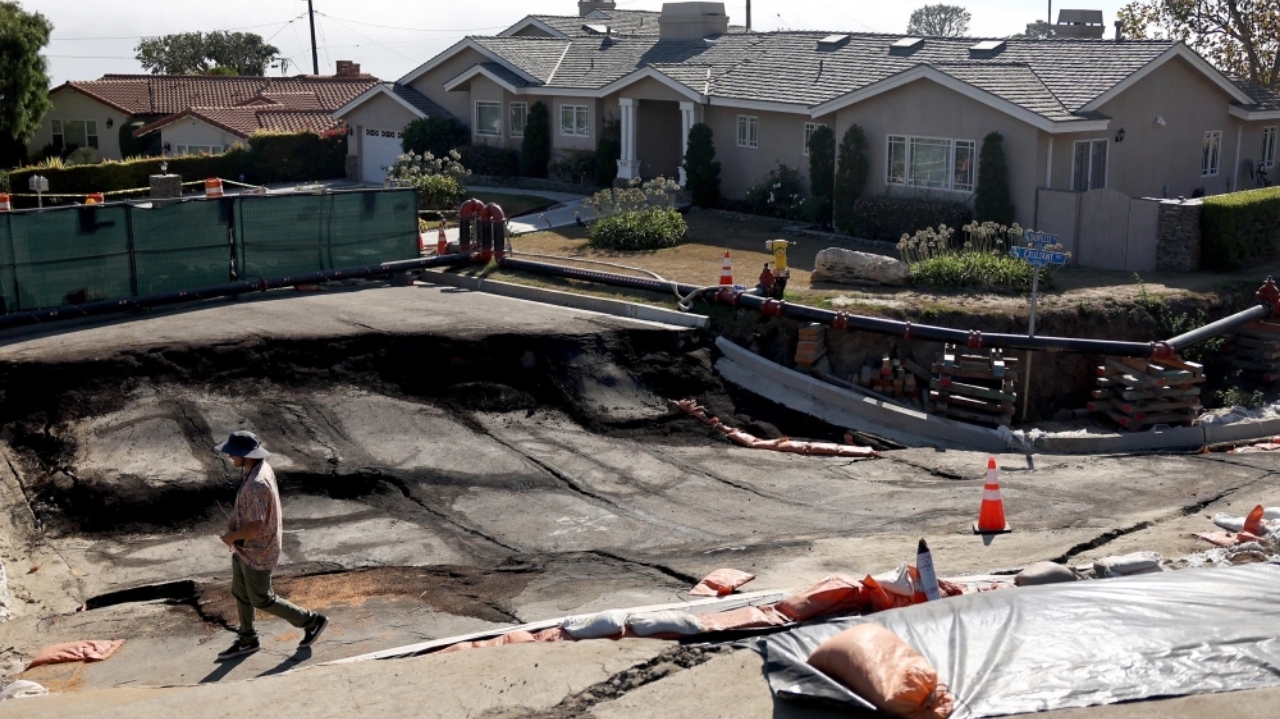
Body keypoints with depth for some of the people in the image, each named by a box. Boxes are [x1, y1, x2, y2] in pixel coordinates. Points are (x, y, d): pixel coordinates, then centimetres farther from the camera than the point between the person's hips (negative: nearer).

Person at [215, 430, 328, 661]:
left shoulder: (256, 484, -32)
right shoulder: (262, 467, -2)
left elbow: (256, 525, -33)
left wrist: (232, 536, -17)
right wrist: (235, 519, 1)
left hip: (257, 552, -9)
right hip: (244, 549, 9)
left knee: (261, 600, 7)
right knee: (240, 594, 20)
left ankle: (311, 621, 19)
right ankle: (246, 640, 37)